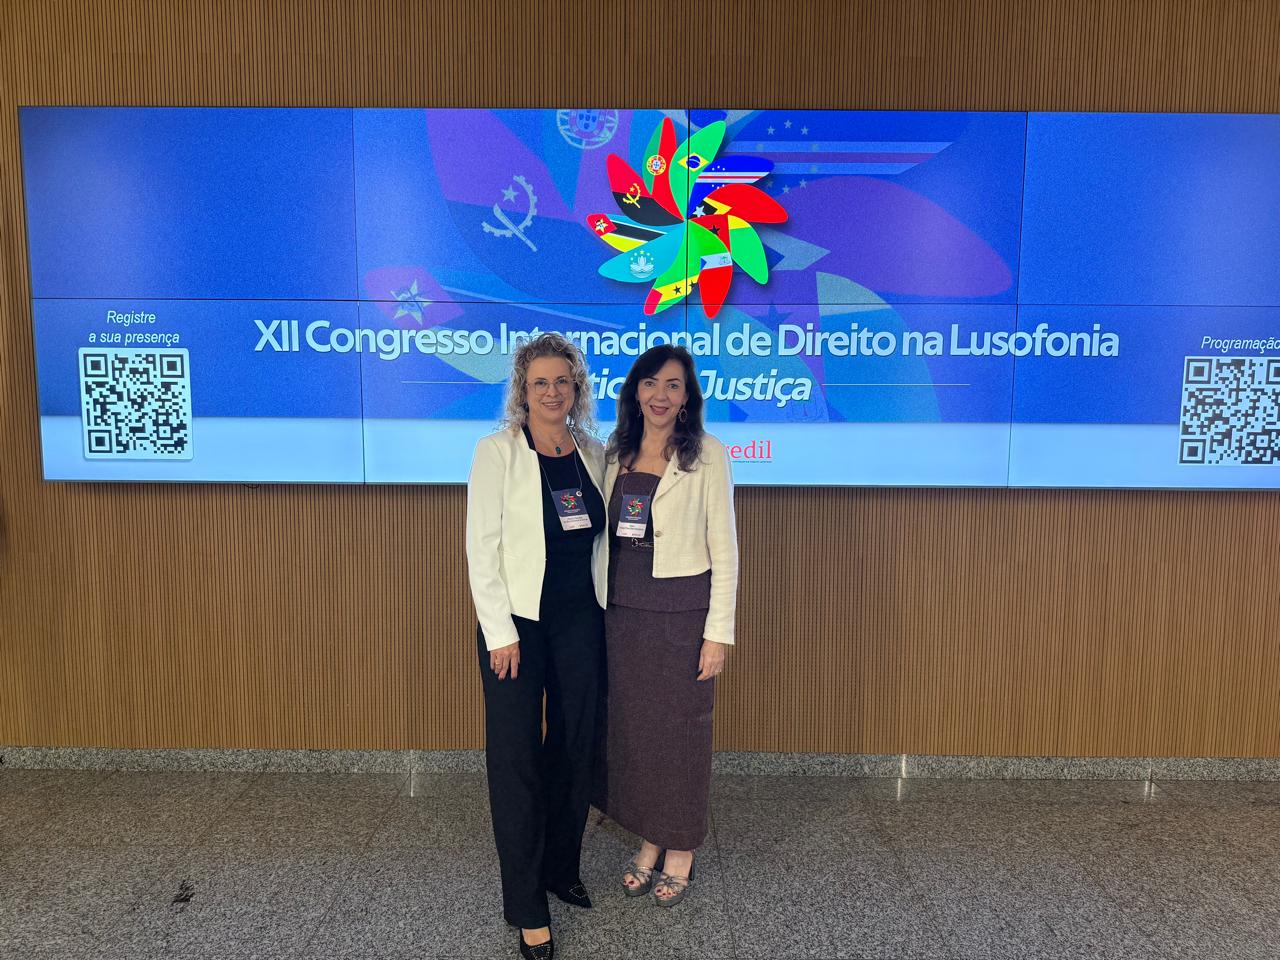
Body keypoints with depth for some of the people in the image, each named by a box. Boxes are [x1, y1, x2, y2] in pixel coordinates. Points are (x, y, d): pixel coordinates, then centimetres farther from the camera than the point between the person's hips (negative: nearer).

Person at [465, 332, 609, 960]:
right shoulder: (498, 452, -7)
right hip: (518, 622, -4)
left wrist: (607, 612, 8)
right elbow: (481, 547, -10)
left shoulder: (593, 454, 6)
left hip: (581, 622, 5)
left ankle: (562, 870, 34)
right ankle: (527, 910, 15)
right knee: (517, 759, 2)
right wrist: (500, 633, -13)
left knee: (575, 748, 13)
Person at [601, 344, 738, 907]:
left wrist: (719, 633, -11)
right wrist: (597, 613, 7)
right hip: (623, 611, 5)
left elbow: (724, 550, -8)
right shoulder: (615, 454, 6)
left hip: (681, 612, -4)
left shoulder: (706, 455, -8)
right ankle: (649, 844, 33)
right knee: (631, 728, 13)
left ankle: (680, 852, 28)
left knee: (680, 730, 8)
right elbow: (604, 537, 11)